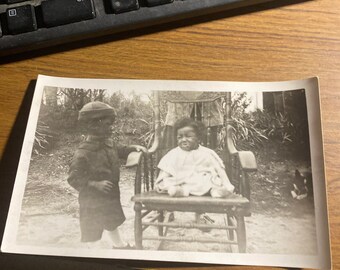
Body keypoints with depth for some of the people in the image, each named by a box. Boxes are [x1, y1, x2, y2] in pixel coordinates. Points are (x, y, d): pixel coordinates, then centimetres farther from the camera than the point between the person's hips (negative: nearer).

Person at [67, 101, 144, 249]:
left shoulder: (108, 143, -4)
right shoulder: (82, 153, -28)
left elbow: (118, 150, 19)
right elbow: (73, 179, -24)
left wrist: (133, 147, 6)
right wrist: (95, 184, -31)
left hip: (111, 195, 8)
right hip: (92, 201, -8)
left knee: (112, 222, 30)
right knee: (92, 231, 7)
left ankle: (119, 245, 53)